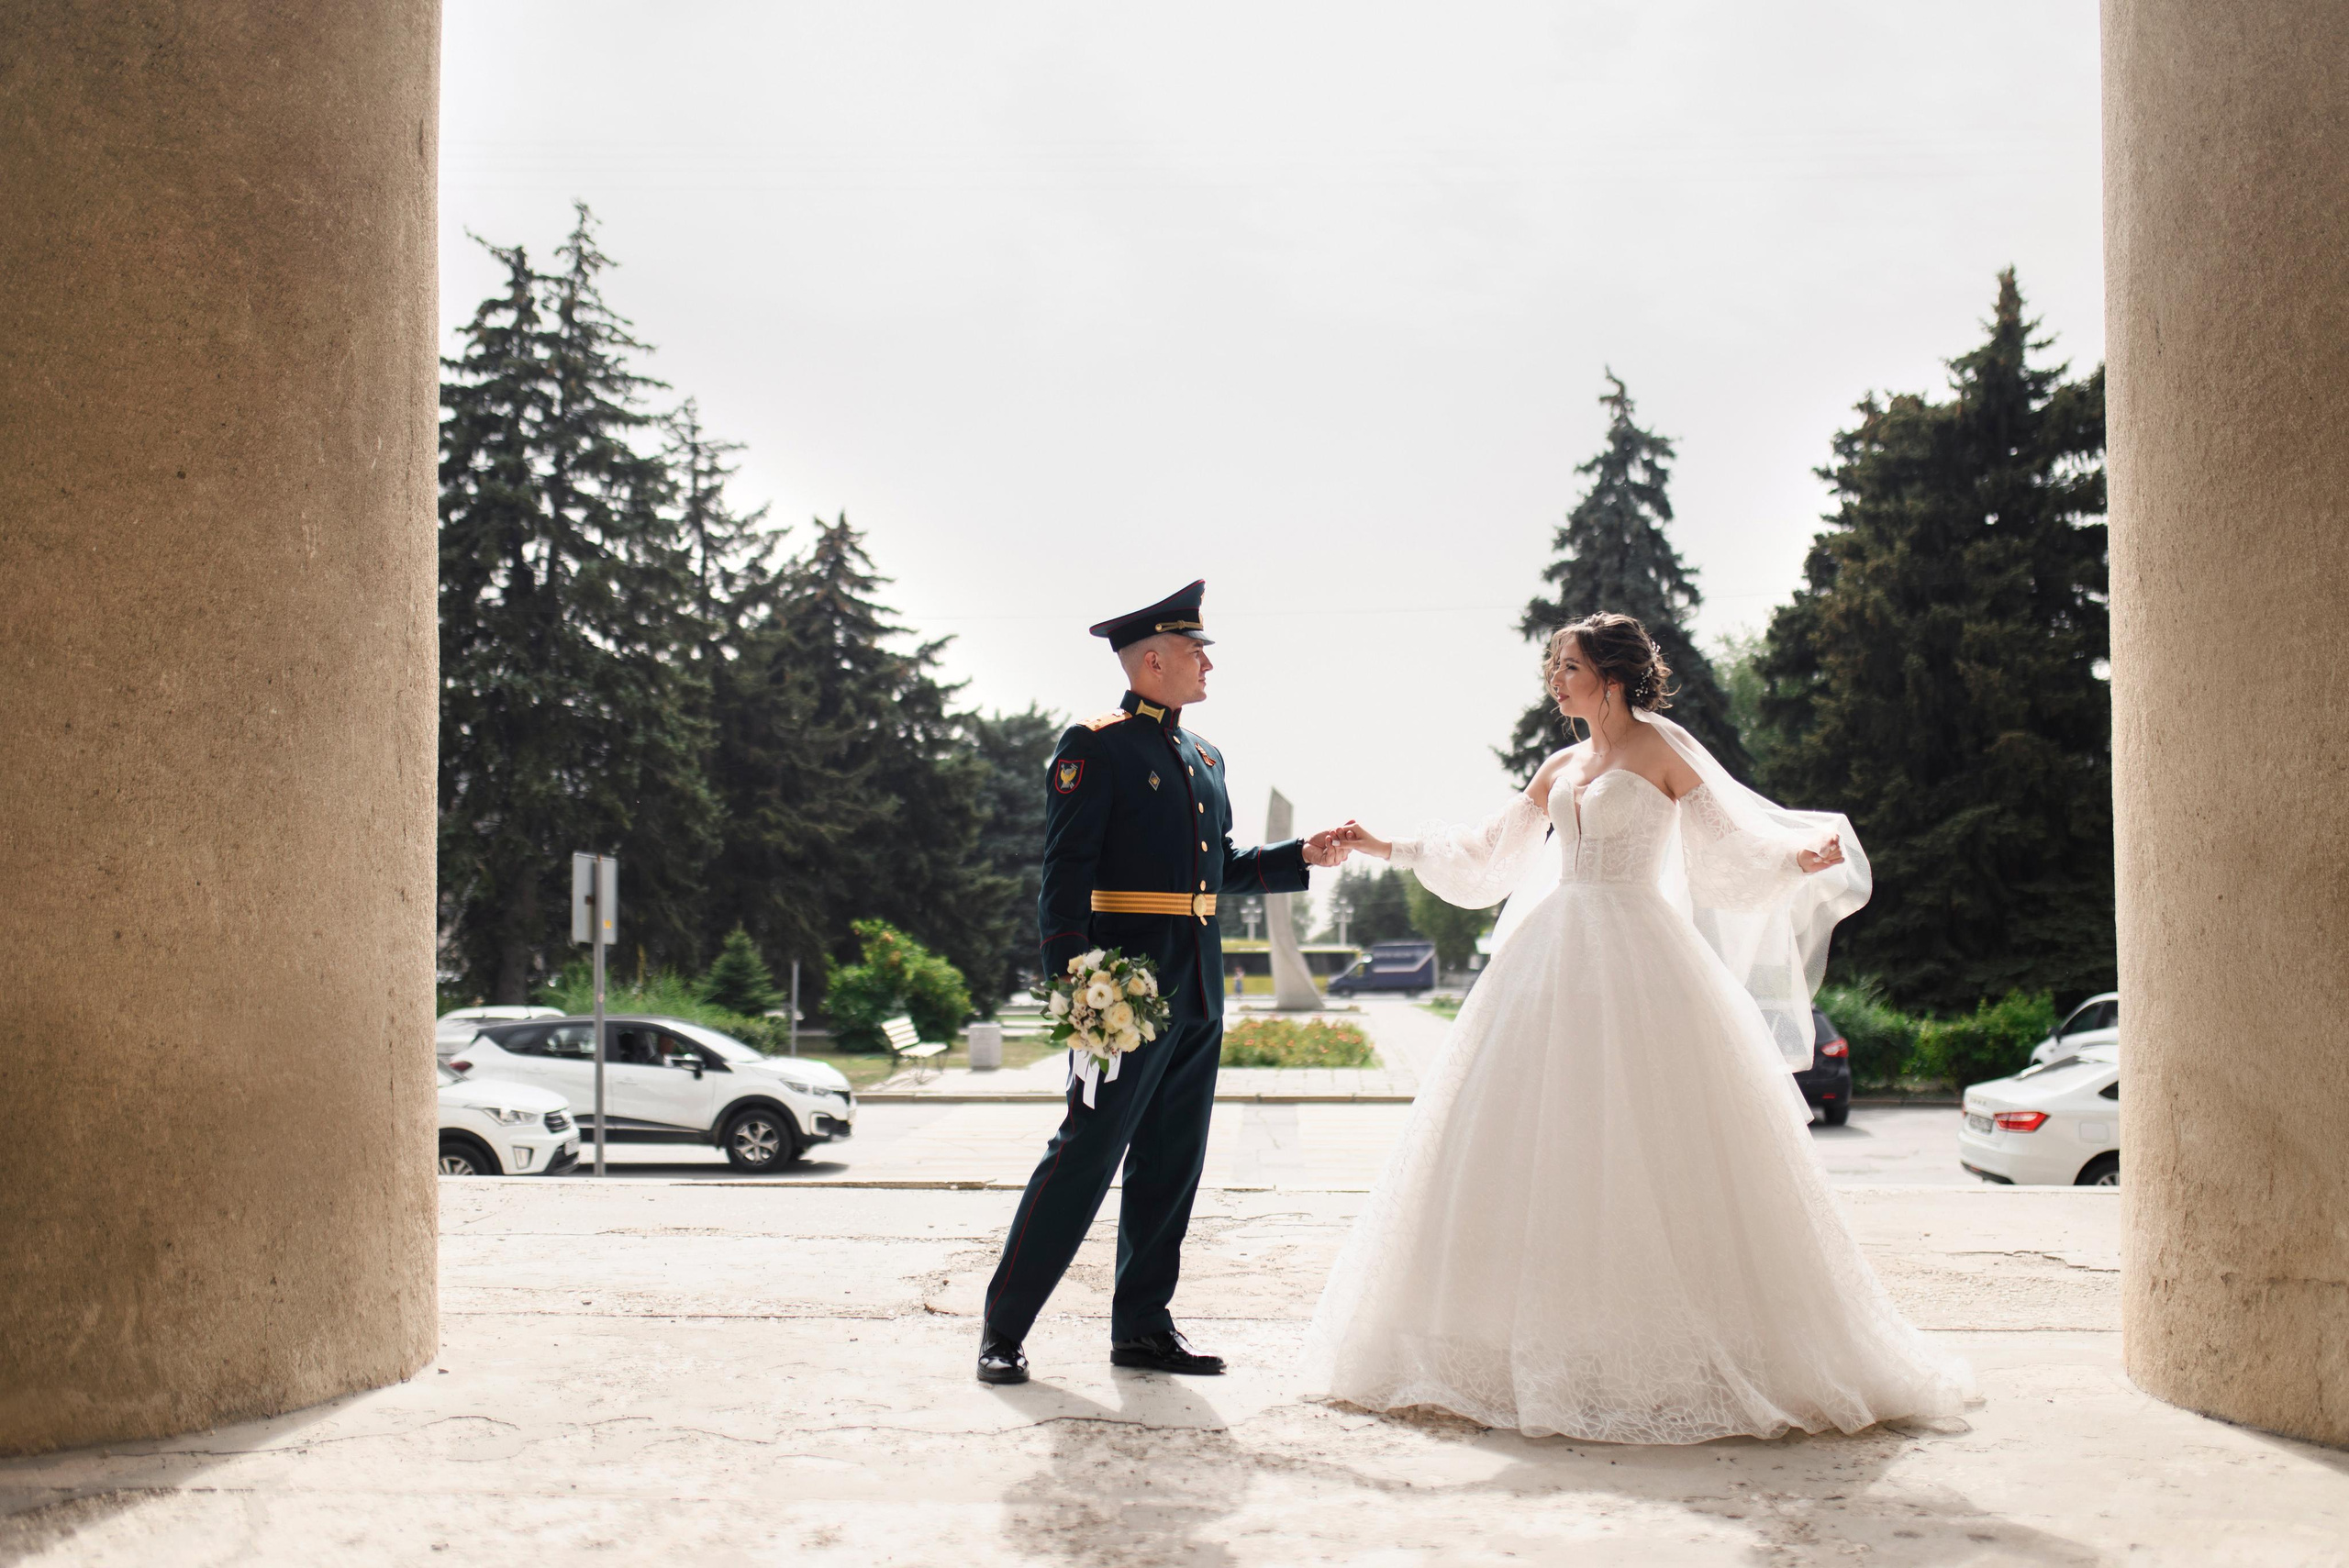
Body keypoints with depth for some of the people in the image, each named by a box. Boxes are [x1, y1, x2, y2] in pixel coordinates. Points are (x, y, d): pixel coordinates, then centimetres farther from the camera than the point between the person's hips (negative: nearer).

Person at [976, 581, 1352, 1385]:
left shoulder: (1205, 758, 18)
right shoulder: (1094, 747, -6)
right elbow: (1064, 874, -13)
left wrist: (1302, 857, 10)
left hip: (1197, 991, 8)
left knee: (1172, 1166, 11)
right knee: (1086, 1154, -6)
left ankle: (1143, 1326, 20)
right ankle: (1004, 1328, 3)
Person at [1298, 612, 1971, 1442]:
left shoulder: (1661, 749, 0)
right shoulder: (1561, 769, 17)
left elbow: (1729, 842, -4)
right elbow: (1487, 853, 24)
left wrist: (1798, 860, -22)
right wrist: (1390, 848, 23)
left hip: (1636, 955, -6)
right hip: (1557, 957, 6)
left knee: (1646, 1141, -9)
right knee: (1538, 1145, 2)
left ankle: (1685, 1346, -2)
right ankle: (1549, 1344, 8)